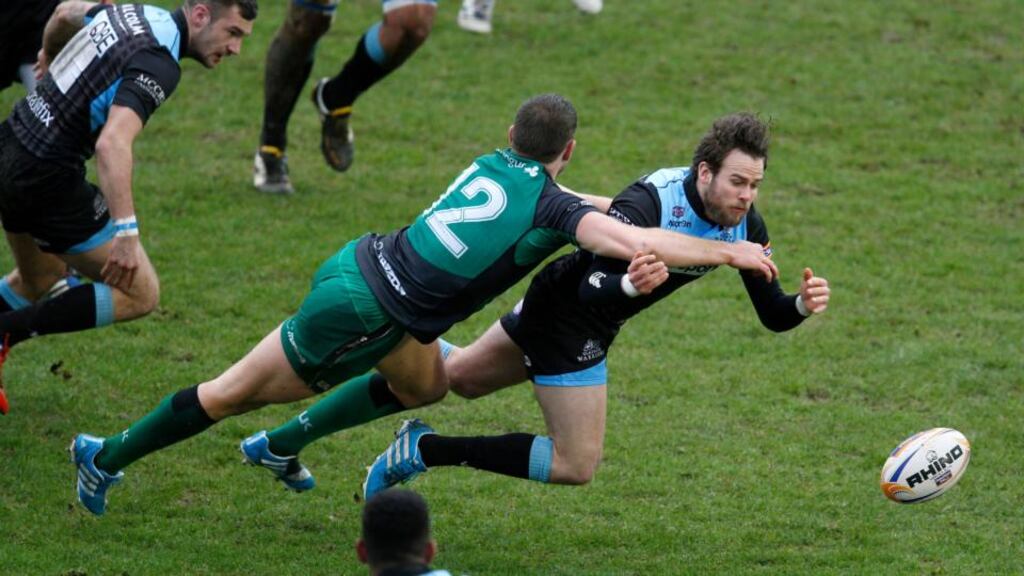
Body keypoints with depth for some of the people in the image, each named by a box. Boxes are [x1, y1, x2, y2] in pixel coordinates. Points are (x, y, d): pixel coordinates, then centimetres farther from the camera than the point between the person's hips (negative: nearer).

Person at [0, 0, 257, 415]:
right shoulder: (158, 64, -21)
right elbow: (112, 143, -34)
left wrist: (50, 58, 50)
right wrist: (126, 232, -37)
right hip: (49, 180, -9)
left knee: (39, 279, 31)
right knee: (140, 294, -1)